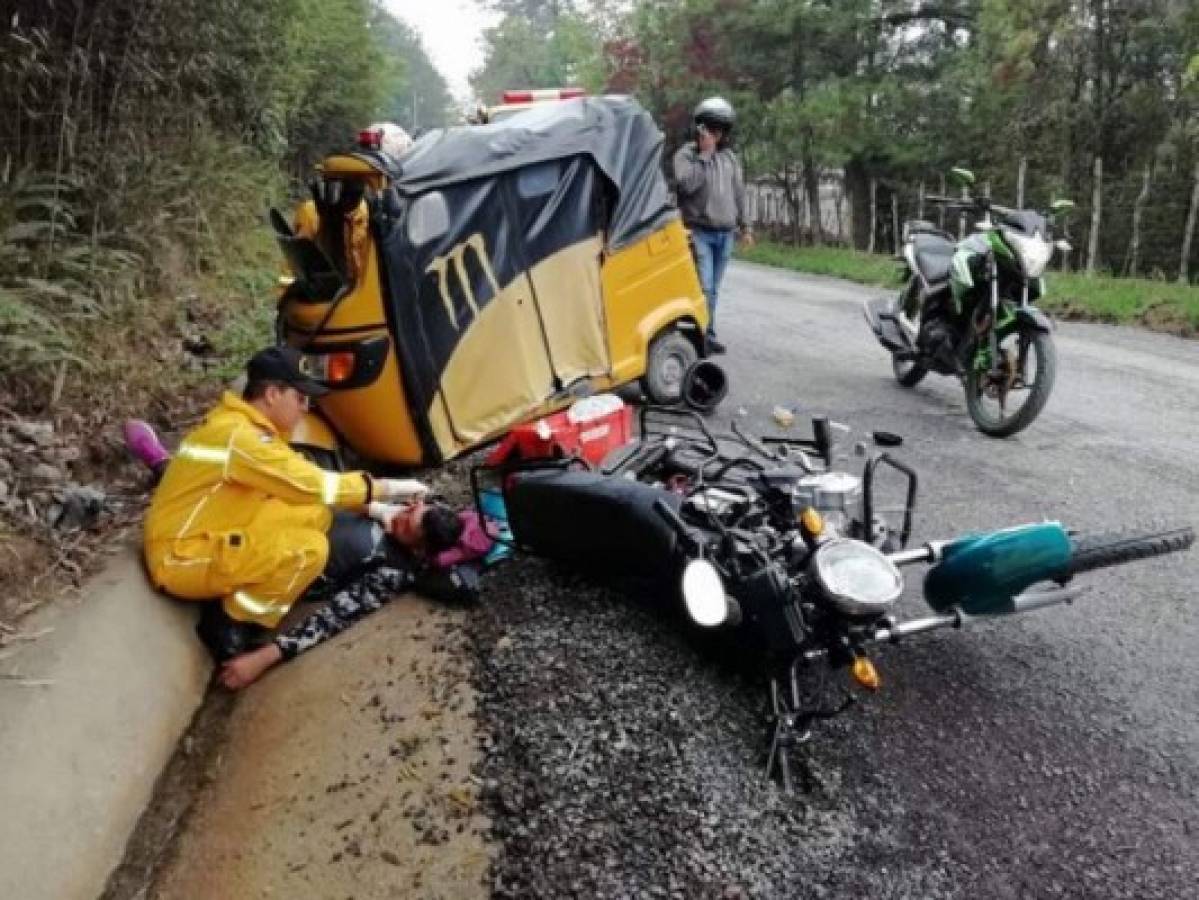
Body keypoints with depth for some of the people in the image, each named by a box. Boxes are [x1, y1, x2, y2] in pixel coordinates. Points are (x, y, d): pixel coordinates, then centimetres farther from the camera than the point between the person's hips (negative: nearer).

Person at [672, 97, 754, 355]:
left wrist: (744, 226, 18)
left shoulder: (730, 157, 14)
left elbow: (739, 193, 19)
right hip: (699, 232, -5)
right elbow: (686, 184, -20)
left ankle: (705, 333, 16)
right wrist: (704, 154, -16)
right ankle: (706, 334, -6)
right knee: (703, 287, -12)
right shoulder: (686, 154, -3)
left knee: (713, 288, 9)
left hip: (725, 234, 5)